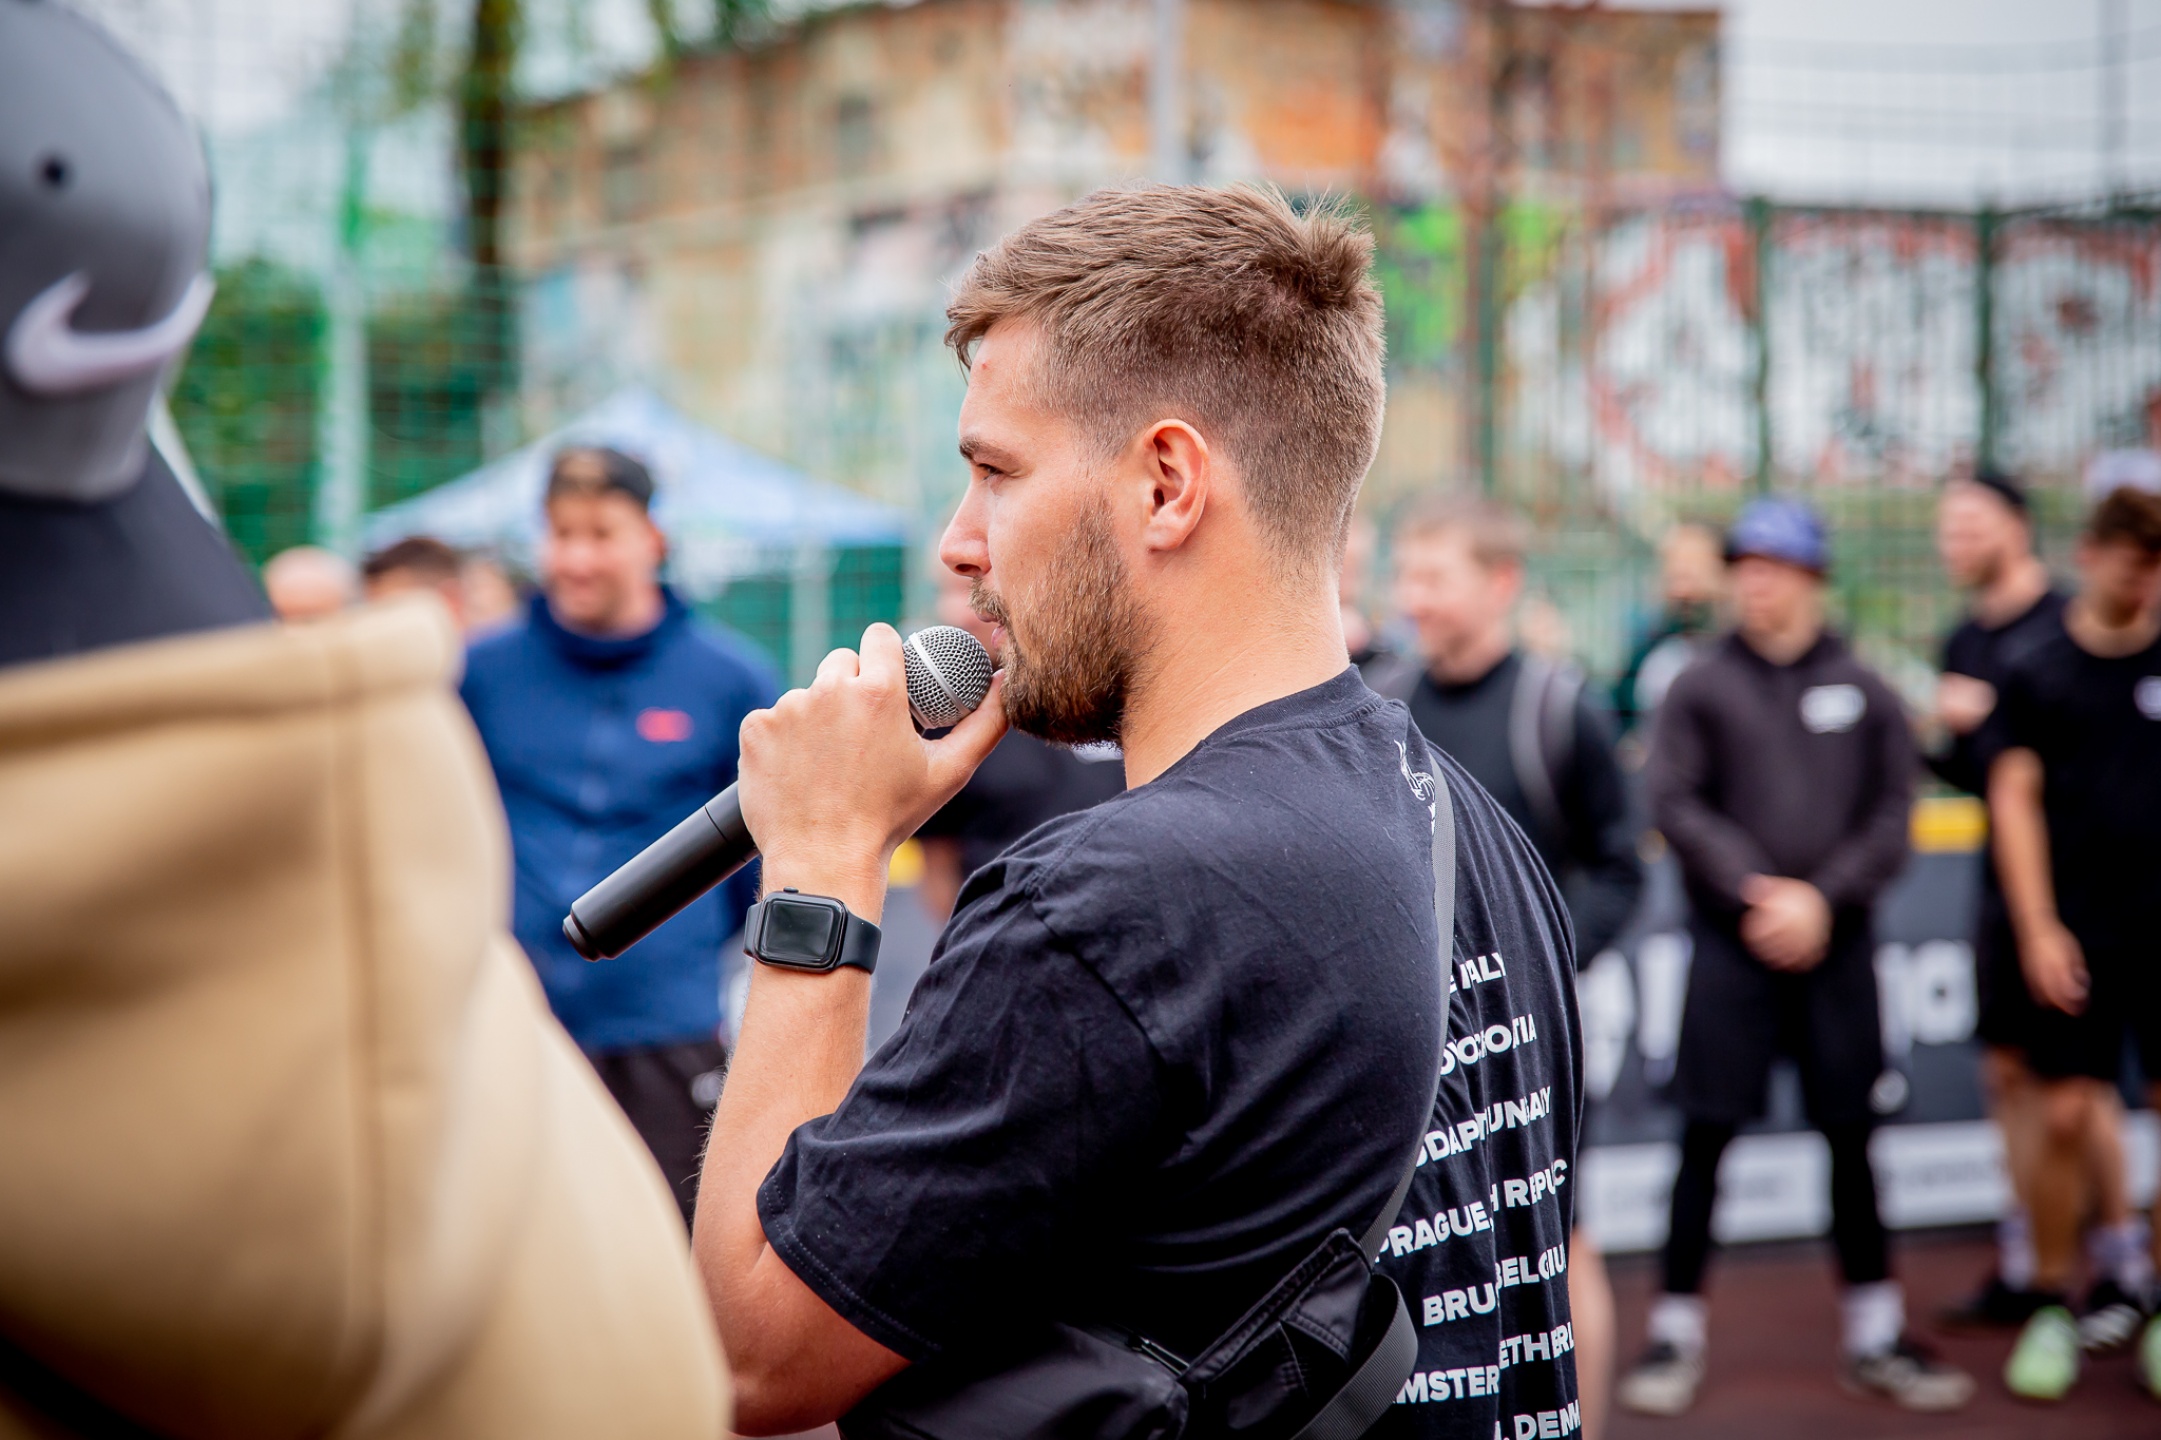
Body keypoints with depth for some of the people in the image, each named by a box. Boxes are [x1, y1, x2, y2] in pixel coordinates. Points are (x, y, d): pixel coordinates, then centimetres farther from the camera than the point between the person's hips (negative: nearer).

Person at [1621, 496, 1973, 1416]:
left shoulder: (1863, 692, 6)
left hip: (1835, 947, 2)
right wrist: (1755, 891, -15)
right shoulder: (1699, 688, 2)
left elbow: (1891, 815, 1)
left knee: (1850, 1136, 8)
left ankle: (1877, 1337, 19)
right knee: (1706, 1135, -1)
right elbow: (1674, 804, -5)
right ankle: (1676, 1334, 8)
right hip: (1729, 945, -2)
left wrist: (1823, 898, -12)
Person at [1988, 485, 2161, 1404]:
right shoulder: (2038, 674, 3)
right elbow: (2016, 801, 2)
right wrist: (2038, 929, -5)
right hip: (2079, 929, -1)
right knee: (2066, 1116, -2)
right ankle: (2052, 1310, 13)